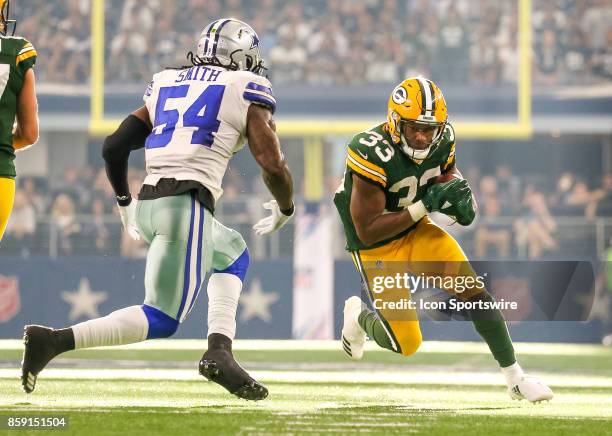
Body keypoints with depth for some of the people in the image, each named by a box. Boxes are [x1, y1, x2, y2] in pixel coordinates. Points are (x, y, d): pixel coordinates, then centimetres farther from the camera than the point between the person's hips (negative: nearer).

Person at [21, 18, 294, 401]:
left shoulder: (167, 87, 21)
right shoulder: (246, 94, 6)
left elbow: (114, 147, 18)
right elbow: (273, 166, 0)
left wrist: (125, 203, 33)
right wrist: (285, 210, 20)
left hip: (149, 204, 7)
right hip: (187, 206, -7)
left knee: (233, 255, 29)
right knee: (161, 321, -5)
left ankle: (220, 351, 12)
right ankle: (53, 341, -19)